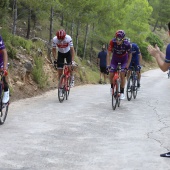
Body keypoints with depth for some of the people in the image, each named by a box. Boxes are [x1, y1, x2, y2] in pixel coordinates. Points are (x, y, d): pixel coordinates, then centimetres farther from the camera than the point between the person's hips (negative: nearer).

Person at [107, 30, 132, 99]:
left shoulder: (127, 44, -32)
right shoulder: (112, 42, -31)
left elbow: (130, 55, -18)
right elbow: (108, 54, -26)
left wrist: (127, 65, -24)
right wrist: (108, 65, -33)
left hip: (124, 60, -1)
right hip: (115, 59, 1)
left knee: (122, 74, -16)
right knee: (111, 74, -8)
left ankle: (122, 92, -9)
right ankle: (112, 87, 22)